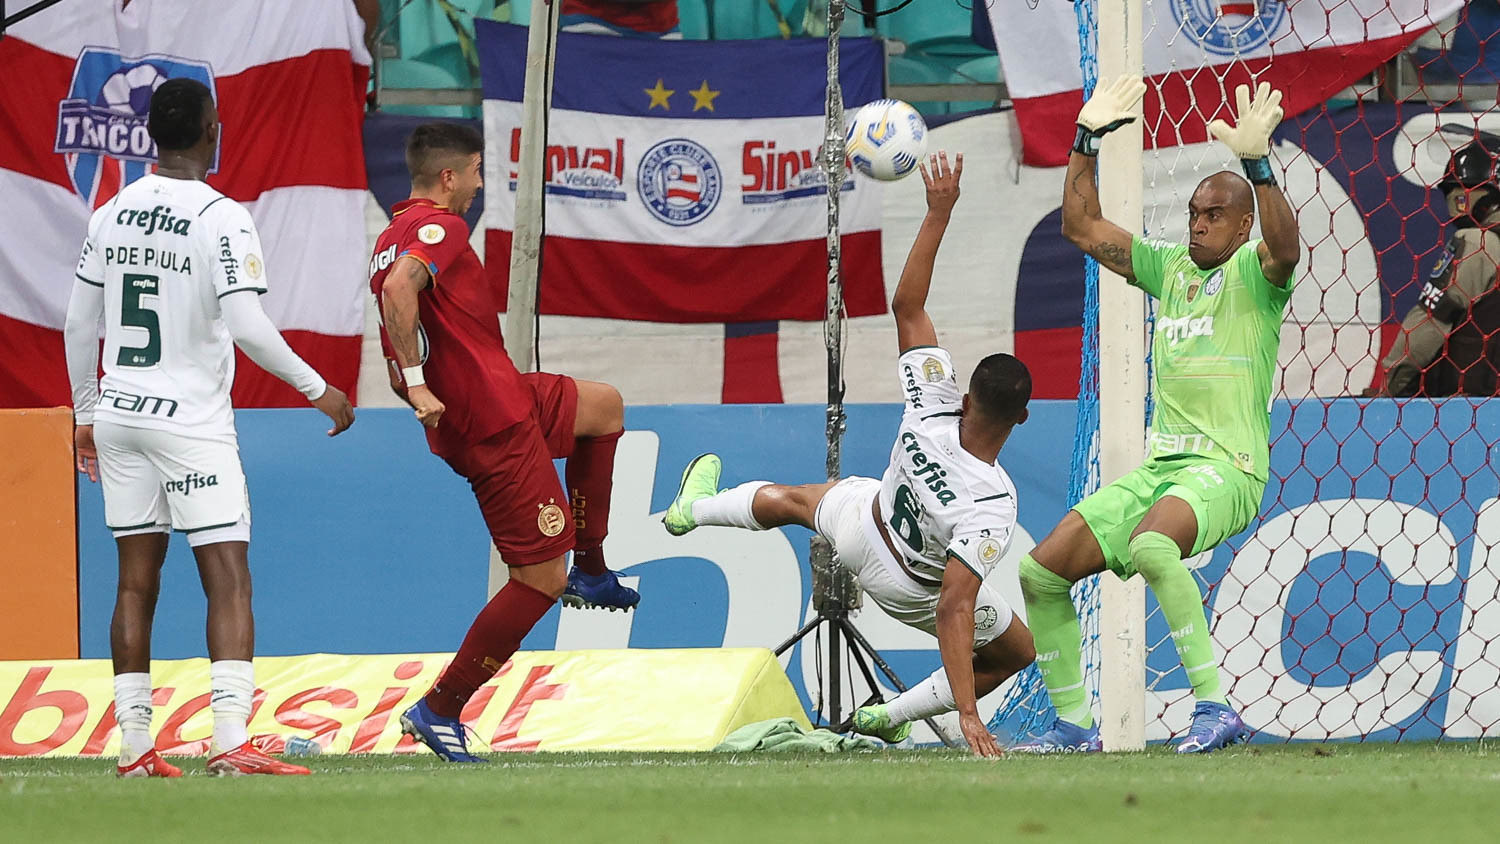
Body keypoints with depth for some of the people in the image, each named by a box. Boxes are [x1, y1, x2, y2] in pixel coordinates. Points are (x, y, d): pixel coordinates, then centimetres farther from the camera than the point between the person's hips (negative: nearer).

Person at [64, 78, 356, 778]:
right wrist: (318, 389, -8)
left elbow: (78, 324, 11)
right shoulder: (221, 219, -12)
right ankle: (231, 742, -20)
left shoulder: (111, 215, 6)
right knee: (228, 580, -7)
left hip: (119, 411, 6)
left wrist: (86, 413, 23)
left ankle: (133, 746, 10)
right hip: (191, 419, -6)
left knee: (136, 582, 10)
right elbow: (247, 326, -19)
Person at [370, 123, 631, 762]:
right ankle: (440, 710, -3)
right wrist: (419, 381, -31)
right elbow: (400, 289, -34)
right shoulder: (440, 228, -13)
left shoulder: (392, 238, 17)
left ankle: (590, 569, 29)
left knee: (604, 405, 30)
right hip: (497, 424, -10)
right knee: (540, 579, -6)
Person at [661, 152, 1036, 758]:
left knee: (790, 498, 36)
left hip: (863, 525, 4)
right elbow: (954, 610, -44)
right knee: (1016, 652, 22)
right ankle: (894, 715, 24)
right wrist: (966, 712, -44)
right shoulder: (993, 504, -42)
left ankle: (696, 509, 62)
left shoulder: (935, 411, -34)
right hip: (914, 589, -4)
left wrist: (938, 213, -24)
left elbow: (906, 306, -26)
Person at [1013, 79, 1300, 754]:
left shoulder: (1253, 270, -4)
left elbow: (1284, 248, -28)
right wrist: (1087, 141, 12)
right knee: (1040, 571, 1)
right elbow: (1082, 228, 20)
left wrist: (1257, 164, -38)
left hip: (1227, 467, -8)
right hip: (1158, 465, 8)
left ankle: (1215, 706, -35)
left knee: (1150, 544, -39)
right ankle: (1073, 723, 13)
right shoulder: (1169, 267, 16)